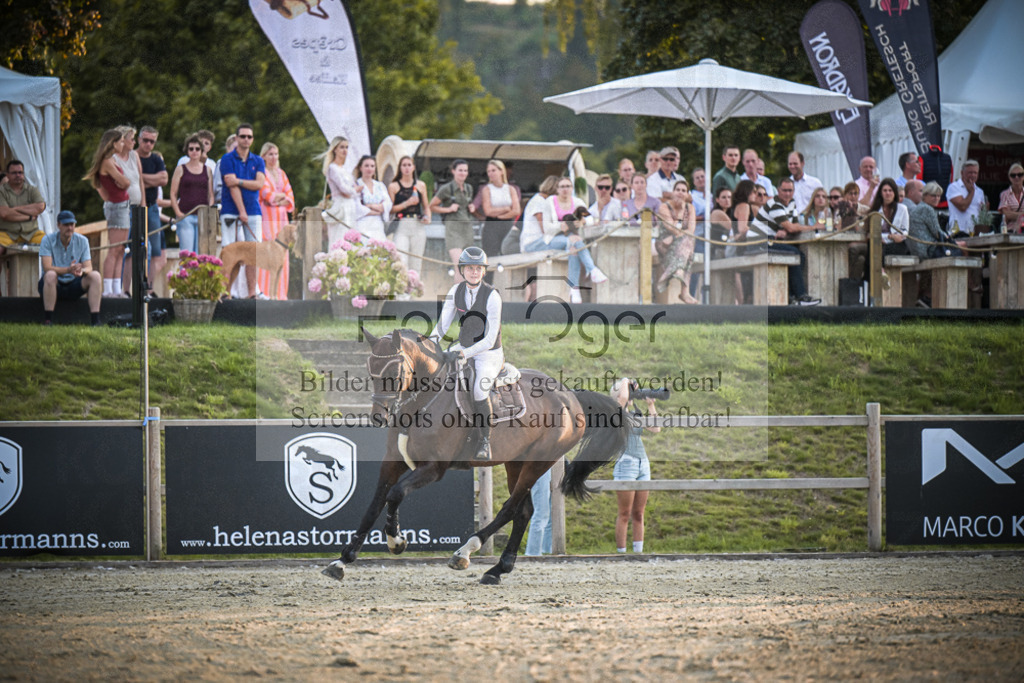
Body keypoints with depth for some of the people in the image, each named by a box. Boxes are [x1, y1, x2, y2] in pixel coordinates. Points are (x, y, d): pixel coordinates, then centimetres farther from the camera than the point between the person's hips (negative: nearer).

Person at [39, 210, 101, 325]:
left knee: (95, 276, -21)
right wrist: (68, 270, -39)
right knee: (50, 275, -36)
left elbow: (89, 267, -8)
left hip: (73, 286, 3)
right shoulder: (48, 240, -10)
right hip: (53, 285, -3)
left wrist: (82, 271, -34)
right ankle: (47, 320, -33)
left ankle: (95, 320, -26)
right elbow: (47, 268, -22)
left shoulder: (82, 241, 0)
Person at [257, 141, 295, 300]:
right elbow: (266, 193, -12)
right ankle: (265, 291, -14)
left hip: (281, 217, 6)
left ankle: (279, 292, 4)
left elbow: (289, 196, 12)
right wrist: (281, 195, 1)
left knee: (281, 257, 2)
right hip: (266, 218, -6)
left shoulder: (281, 174, 19)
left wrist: (277, 201, -7)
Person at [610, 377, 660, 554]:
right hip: (625, 464, -7)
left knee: (638, 514, 6)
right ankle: (621, 553, -2)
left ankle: (638, 552, 8)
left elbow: (656, 429, 11)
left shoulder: (635, 415, 18)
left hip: (643, 465, 7)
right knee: (624, 514, -5)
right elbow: (623, 397, -23)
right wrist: (625, 381, -4)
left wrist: (651, 405, 9)